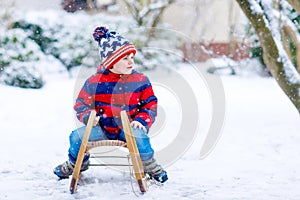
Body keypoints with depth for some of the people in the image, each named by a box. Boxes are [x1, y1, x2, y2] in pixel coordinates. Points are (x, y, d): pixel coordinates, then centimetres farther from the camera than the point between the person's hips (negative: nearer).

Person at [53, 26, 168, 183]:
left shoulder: (140, 80, 0)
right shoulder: (94, 82, -1)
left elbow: (150, 104, 4)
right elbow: (82, 103, 7)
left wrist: (141, 120, -13)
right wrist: (87, 116, -14)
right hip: (103, 128, 1)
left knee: (139, 135, -34)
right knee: (77, 136, -19)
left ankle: (149, 164, -4)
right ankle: (76, 163, 15)